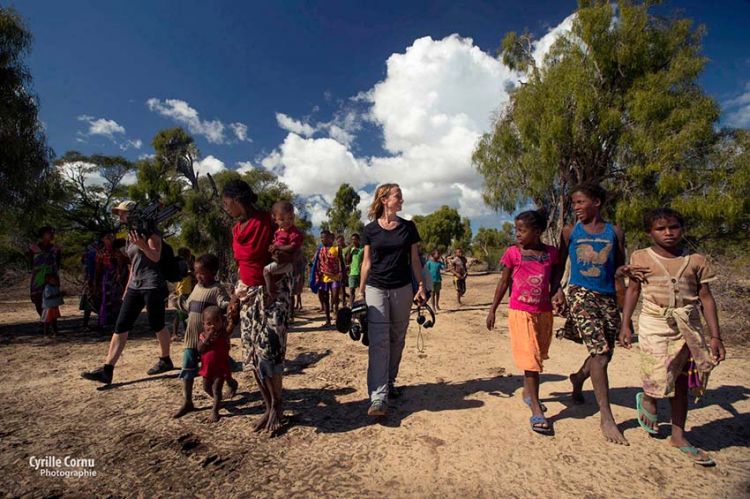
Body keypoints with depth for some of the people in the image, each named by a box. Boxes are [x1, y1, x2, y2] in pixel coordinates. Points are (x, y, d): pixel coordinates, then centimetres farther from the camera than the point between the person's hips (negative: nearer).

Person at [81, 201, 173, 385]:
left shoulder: (150, 231, -5)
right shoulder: (131, 235, 19)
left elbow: (156, 257, -15)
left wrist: (142, 245, -32)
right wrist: (127, 288, 22)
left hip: (152, 285, -8)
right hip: (135, 286, 8)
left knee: (157, 324, 1)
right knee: (121, 326, 2)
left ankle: (165, 360, 17)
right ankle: (107, 370, 2)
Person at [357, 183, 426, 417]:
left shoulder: (408, 227, 4)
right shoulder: (371, 229, 1)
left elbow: (414, 260, 7)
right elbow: (367, 262, 5)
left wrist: (421, 287, 1)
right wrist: (360, 292, 5)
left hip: (402, 290, 2)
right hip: (376, 289, -2)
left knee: (397, 340, 11)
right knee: (379, 341, -8)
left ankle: (389, 382, 31)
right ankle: (378, 397, -6)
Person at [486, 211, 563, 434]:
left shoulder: (551, 253, 0)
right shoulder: (512, 253, -6)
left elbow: (556, 276, 13)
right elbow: (503, 282, -1)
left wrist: (555, 293, -8)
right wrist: (492, 310, -1)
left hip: (544, 312, 4)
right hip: (520, 312, -4)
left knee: (537, 356, 17)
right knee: (529, 358, -5)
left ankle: (528, 393, 37)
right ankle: (536, 410, 0)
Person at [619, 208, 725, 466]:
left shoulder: (695, 260, 4)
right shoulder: (641, 258, -1)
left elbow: (706, 297, 7)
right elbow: (633, 290, 4)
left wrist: (715, 336, 3)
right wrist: (625, 325, 0)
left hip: (689, 328, 3)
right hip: (655, 325, -2)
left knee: (681, 384, 11)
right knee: (660, 382, -8)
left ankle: (678, 435, 27)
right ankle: (647, 399, 28)